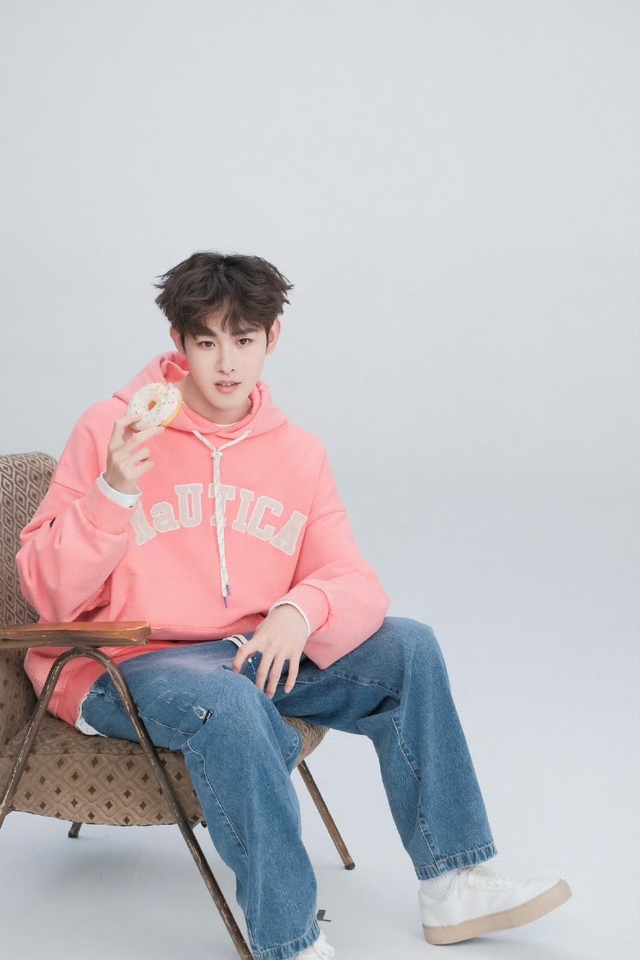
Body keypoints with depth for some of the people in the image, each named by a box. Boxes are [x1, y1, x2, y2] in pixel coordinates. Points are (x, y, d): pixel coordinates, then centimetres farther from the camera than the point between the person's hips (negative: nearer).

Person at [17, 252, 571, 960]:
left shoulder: (298, 453, 5)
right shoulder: (111, 430, -8)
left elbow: (354, 583, -1)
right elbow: (50, 595, -10)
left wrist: (302, 610, -25)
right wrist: (112, 493, -26)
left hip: (251, 656, 5)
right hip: (120, 667, -5)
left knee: (408, 648, -6)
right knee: (226, 703, -36)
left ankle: (454, 886, 3)